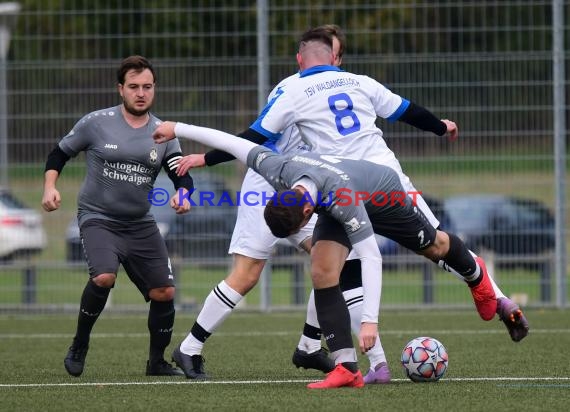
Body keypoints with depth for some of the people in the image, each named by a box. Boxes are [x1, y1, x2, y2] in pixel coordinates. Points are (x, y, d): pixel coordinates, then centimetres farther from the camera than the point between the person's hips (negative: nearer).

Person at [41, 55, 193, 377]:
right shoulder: (96, 123, -5)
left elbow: (182, 175, -4)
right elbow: (59, 154, 6)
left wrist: (183, 194, -26)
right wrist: (50, 187, -9)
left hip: (141, 224, 4)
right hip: (98, 218, -4)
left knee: (164, 293, -1)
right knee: (104, 277, -29)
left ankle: (158, 361, 21)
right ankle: (79, 345, -8)